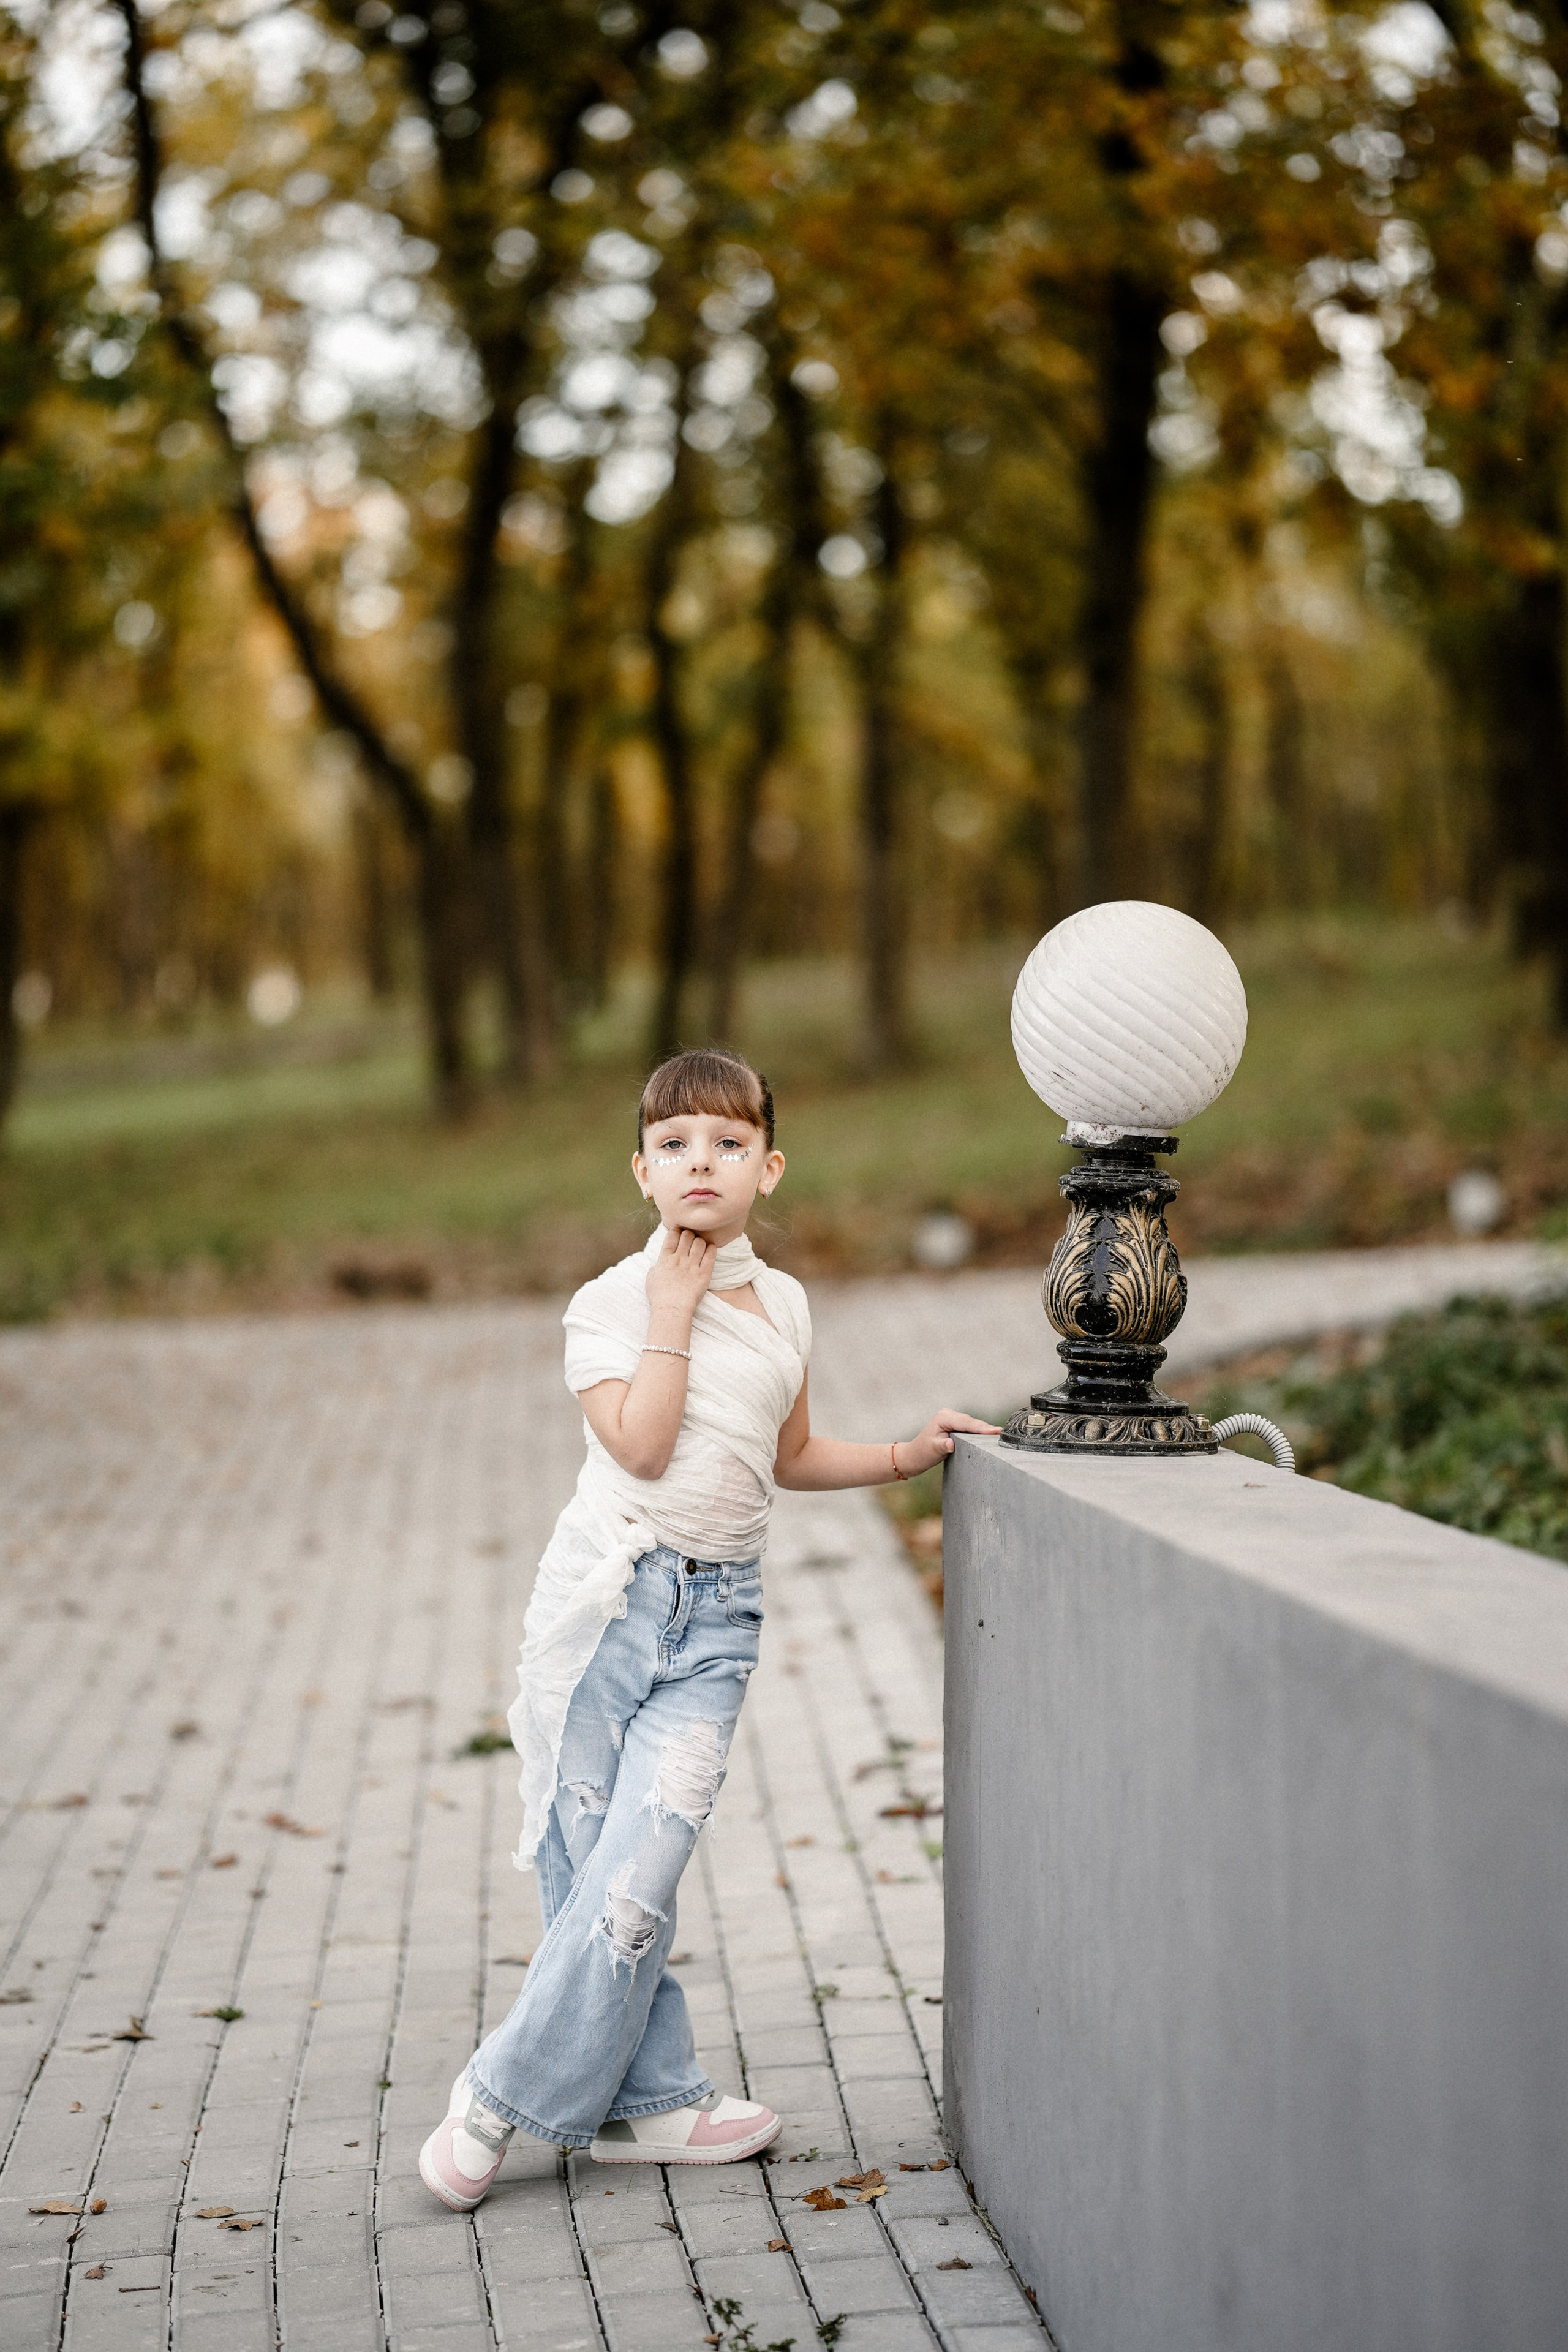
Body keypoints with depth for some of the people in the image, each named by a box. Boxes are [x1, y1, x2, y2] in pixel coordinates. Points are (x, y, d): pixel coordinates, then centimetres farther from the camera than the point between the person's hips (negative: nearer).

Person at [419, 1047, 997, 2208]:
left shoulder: (785, 1305, 13)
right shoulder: (612, 1302, -2)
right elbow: (641, 1447, -16)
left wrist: (904, 1455, 17)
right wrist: (673, 1313, -11)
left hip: (715, 1614, 3)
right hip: (610, 1591, -3)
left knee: (640, 1868, -10)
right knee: (592, 1863, -1)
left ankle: (507, 2098, 2)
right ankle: (652, 2095, 13)